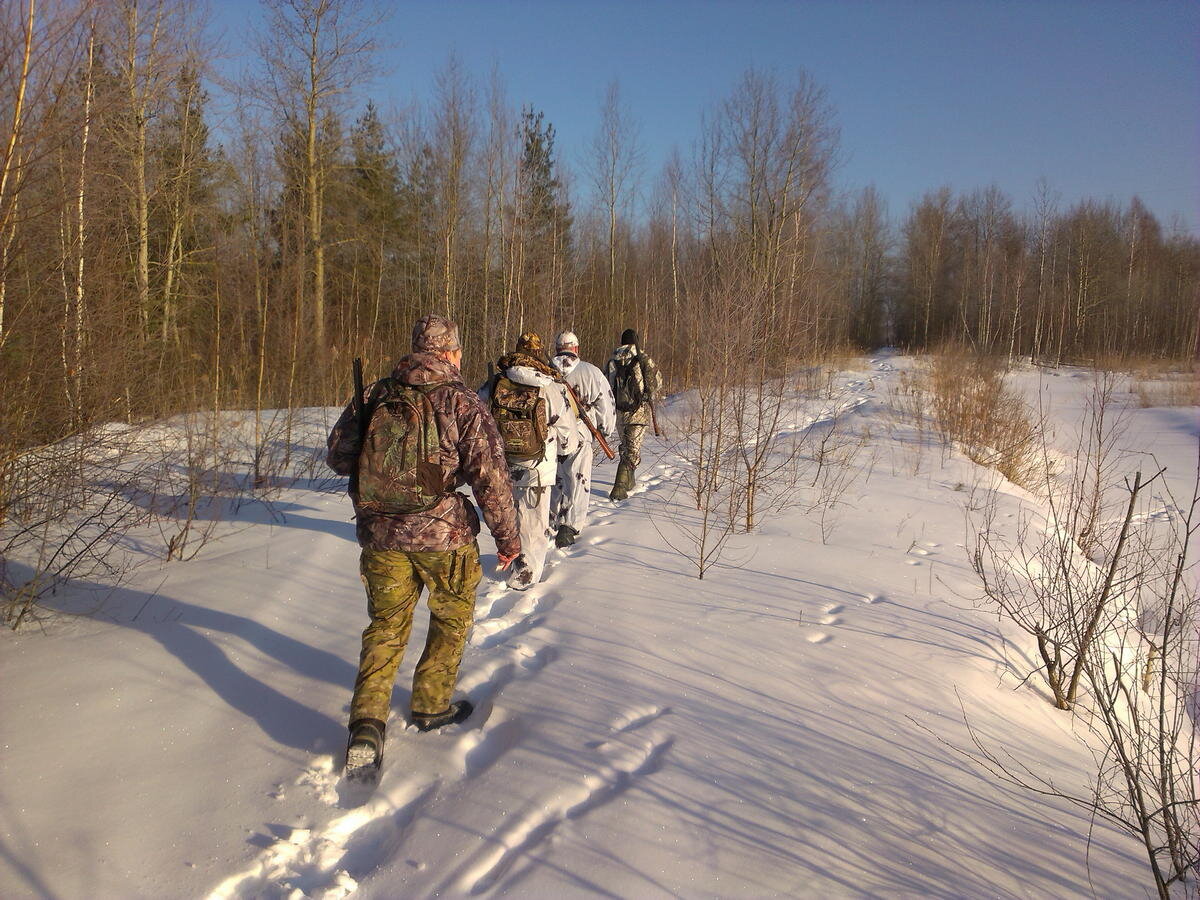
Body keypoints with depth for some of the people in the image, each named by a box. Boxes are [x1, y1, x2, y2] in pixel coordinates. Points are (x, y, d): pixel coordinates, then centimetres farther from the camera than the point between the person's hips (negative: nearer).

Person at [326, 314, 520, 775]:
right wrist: (507, 535, -3)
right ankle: (432, 705, 29)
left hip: (381, 534, 4)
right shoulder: (463, 404, -8)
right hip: (443, 534, -3)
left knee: (386, 626, 15)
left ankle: (366, 723, 4)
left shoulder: (374, 397, 4)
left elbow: (338, 455, 10)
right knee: (453, 617, 20)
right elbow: (489, 475, -12)